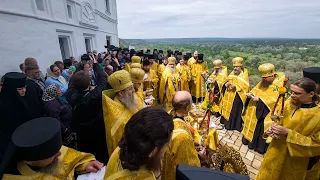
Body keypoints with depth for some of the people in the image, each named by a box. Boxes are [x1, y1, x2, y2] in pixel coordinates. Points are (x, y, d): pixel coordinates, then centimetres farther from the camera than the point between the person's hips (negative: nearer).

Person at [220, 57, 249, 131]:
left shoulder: (244, 75, -8)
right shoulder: (232, 73, 11)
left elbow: (245, 86, -15)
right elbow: (227, 81, 15)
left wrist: (235, 86, -27)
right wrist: (226, 84, -7)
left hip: (237, 97, -6)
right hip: (228, 96, 6)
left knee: (235, 111, 1)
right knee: (227, 108, 12)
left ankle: (234, 125, 15)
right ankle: (227, 122, 28)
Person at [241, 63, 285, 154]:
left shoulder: (278, 85, -17)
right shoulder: (263, 82, 3)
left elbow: (274, 100, -23)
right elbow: (255, 91, 12)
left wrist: (260, 99, -24)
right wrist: (250, 94, -9)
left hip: (265, 113, -7)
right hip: (254, 110, 7)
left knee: (260, 129, 4)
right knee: (252, 125, 17)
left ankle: (260, 146, 22)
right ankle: (249, 139, 35)